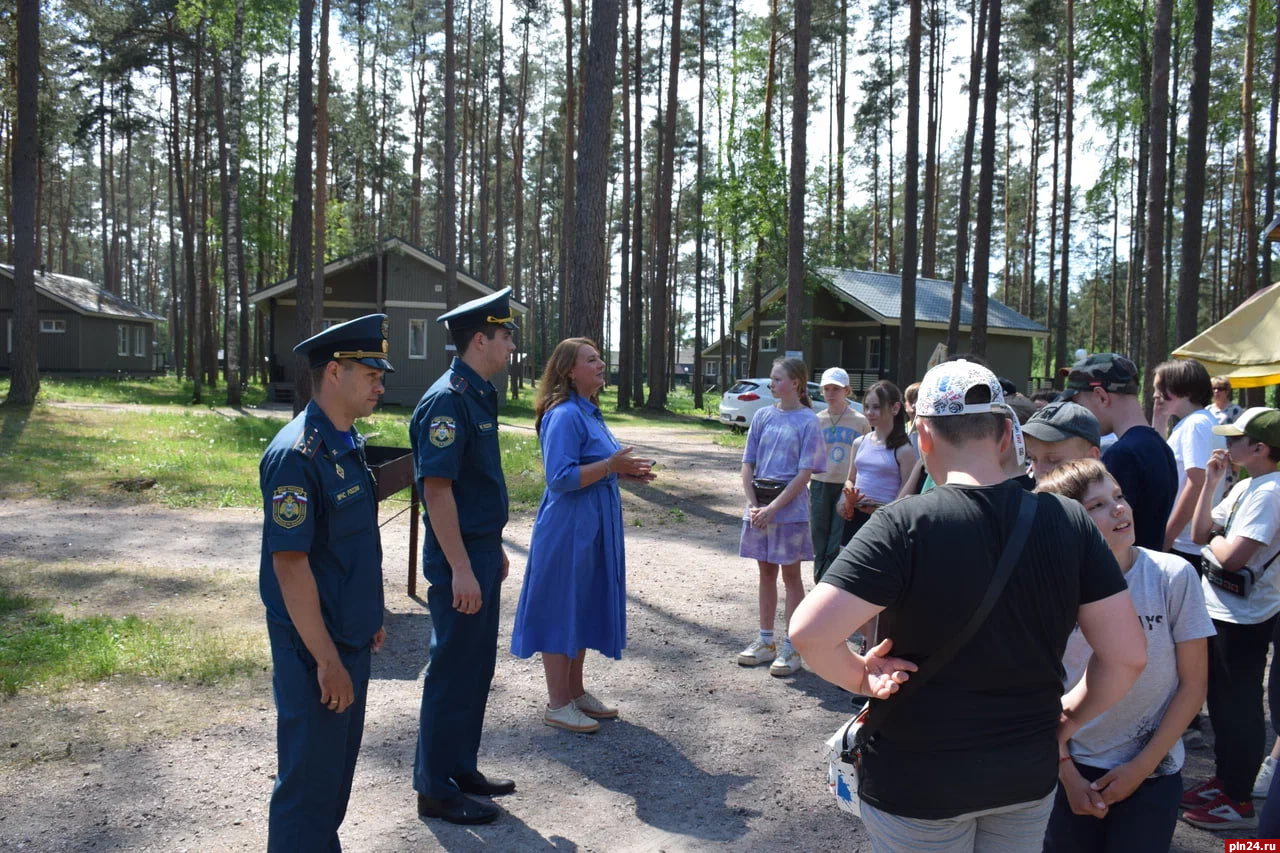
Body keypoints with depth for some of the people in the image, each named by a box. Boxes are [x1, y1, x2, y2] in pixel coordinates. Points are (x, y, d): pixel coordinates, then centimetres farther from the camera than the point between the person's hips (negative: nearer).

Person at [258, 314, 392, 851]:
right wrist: (327, 659, -21)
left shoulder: (348, 443, 7)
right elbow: (289, 564, -24)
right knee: (309, 776, 5)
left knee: (338, 763, 22)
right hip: (315, 646, -9)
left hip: (350, 638, 9)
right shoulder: (296, 455, -22)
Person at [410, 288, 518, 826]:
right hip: (458, 558, -9)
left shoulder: (480, 395, 10)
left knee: (477, 666, 17)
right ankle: (435, 789, 16)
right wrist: (461, 569, -23)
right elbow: (437, 489, -23)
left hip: (481, 549, 9)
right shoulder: (447, 401, -19)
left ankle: (461, 768, 32)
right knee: (453, 670, 2)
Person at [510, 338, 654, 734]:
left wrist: (624, 470, 9)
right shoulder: (564, 415, -18)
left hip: (592, 528, 10)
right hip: (568, 527, -10)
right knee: (562, 611, 1)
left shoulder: (589, 412, 13)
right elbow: (559, 477, -24)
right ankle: (557, 704, 12)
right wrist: (610, 465, -24)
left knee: (584, 609, 17)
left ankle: (575, 692, 29)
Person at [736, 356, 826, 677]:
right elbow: (748, 464, 7)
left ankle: (792, 647, 11)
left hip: (790, 506, -4)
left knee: (790, 575, 3)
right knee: (766, 572, 12)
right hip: (760, 506, 4)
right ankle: (766, 642, 23)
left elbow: (804, 473, -11)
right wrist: (753, 504, -5)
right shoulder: (763, 415, 6)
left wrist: (773, 507, -16)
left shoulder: (808, 421, -7)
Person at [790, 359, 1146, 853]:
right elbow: (1127, 656, -6)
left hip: (918, 779, -3)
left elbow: (809, 632, -29)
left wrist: (860, 678, -10)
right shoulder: (1069, 521, -8)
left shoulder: (905, 524, -21)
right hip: (1028, 775, 4)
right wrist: (1068, 720, 8)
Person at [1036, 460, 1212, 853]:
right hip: (1073, 767, 1)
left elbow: (1193, 684, -6)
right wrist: (1068, 774, -2)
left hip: (1152, 772, -1)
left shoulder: (1174, 576, -12)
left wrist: (1140, 767, -6)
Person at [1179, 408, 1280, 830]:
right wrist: (1210, 483, 0)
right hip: (1222, 611, 9)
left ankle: (1238, 798, 16)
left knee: (1238, 708, 3)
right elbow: (1199, 533, 6)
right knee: (1222, 702, 19)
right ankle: (1224, 780, 34)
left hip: (1242, 619, -9)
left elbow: (1231, 556, -28)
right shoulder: (1244, 488, 8)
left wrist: (1213, 540, -7)